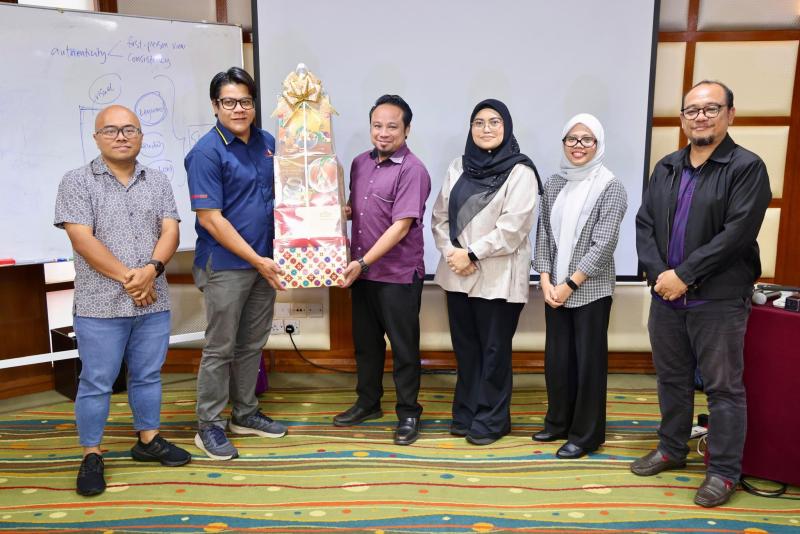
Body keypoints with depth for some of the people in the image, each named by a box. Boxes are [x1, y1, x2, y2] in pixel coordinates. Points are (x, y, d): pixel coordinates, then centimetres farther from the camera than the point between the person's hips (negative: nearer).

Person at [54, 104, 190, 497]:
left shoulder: (158, 182, 10)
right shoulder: (77, 182, -2)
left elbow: (170, 231, 2)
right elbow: (82, 240, -11)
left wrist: (152, 269, -16)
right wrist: (127, 277, -14)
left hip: (153, 302, 4)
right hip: (100, 305, -3)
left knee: (148, 376, 14)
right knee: (96, 382, 4)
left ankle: (148, 440, 28)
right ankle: (91, 455, 18)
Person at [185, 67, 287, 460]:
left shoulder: (267, 142, 7)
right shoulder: (207, 152, -13)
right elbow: (210, 219, -17)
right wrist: (256, 260, -16)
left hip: (263, 262, 6)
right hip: (226, 265, -6)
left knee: (253, 344, 15)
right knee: (220, 348, 3)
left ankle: (245, 414, 30)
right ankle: (209, 426, 18)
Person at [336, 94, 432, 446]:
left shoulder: (412, 170, -14)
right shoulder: (360, 163, 9)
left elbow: (401, 226, -20)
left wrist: (363, 262, -20)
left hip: (399, 275, -7)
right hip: (362, 272, 7)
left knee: (404, 347, 5)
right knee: (365, 341, 18)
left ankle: (408, 414, 20)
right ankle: (368, 403, 35)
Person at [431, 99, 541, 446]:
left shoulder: (519, 171, -7)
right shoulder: (458, 167, 10)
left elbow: (512, 228, -15)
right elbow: (439, 216, 9)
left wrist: (472, 254, -14)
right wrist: (450, 252, -7)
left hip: (498, 277, -5)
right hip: (457, 274, 5)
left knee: (493, 351, 5)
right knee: (465, 347, 13)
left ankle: (491, 420, 21)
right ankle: (465, 413, 29)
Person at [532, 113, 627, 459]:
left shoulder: (610, 188, -6)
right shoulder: (555, 184, 8)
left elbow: (603, 245, -12)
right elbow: (544, 235, 6)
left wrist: (570, 284, -14)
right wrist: (545, 281, -4)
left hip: (590, 290, -4)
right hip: (554, 289, 4)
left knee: (588, 361, 5)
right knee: (556, 358, 12)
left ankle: (586, 434, 19)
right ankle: (558, 422, 30)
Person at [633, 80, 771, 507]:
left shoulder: (747, 168, -6)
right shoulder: (666, 168, 12)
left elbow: (737, 233, -16)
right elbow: (644, 224, 5)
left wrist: (684, 275, -18)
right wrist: (657, 274, -9)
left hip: (719, 300, -5)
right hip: (666, 295, 6)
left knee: (723, 387, 5)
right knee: (672, 378, 17)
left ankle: (724, 471, 18)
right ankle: (672, 449, 34)